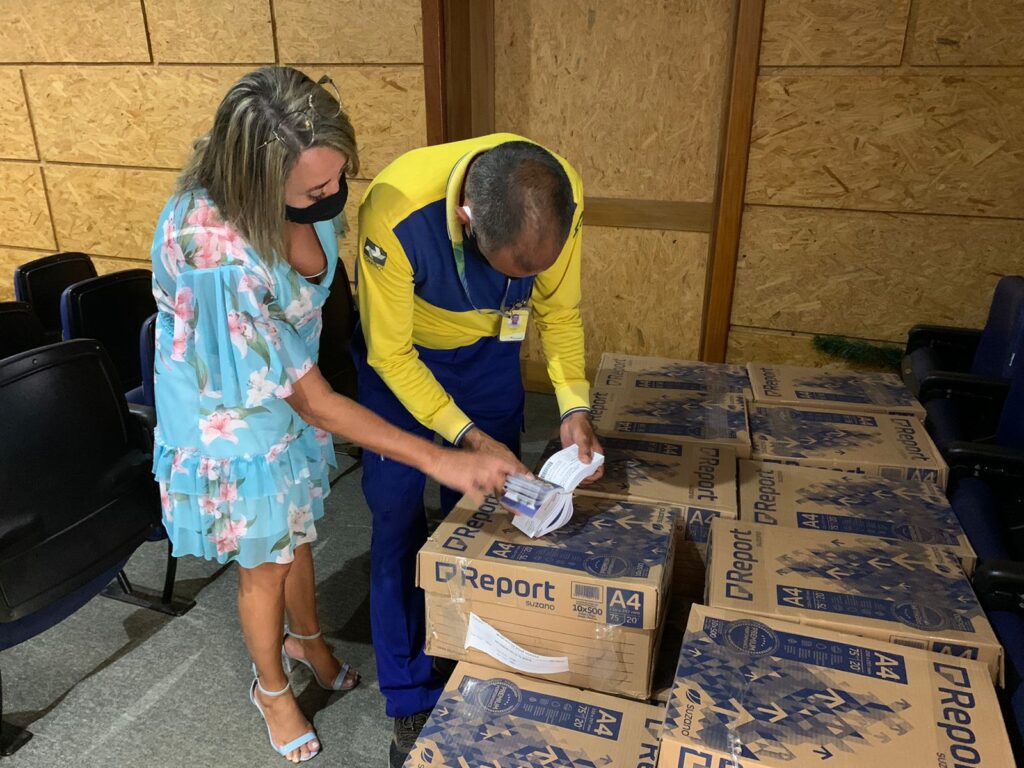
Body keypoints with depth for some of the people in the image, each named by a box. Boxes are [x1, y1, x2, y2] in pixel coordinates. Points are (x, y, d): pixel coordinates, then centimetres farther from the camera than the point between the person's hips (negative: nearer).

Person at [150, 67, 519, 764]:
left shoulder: (303, 196, -20)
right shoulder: (212, 254, -40)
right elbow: (311, 399, -34)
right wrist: (439, 460, -33)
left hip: (292, 399, 6)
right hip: (232, 423, -5)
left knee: (295, 533, 26)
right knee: (264, 562, 16)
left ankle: (307, 637, 56)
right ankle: (272, 687, 47)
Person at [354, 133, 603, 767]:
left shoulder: (564, 195, -28)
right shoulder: (396, 212, -38)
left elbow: (559, 311, -10)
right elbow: (389, 353, -24)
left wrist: (575, 409, -23)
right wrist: (470, 439, -29)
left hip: (490, 353, 3)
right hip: (400, 357, -2)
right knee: (400, 521, 0)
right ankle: (410, 700, 20)